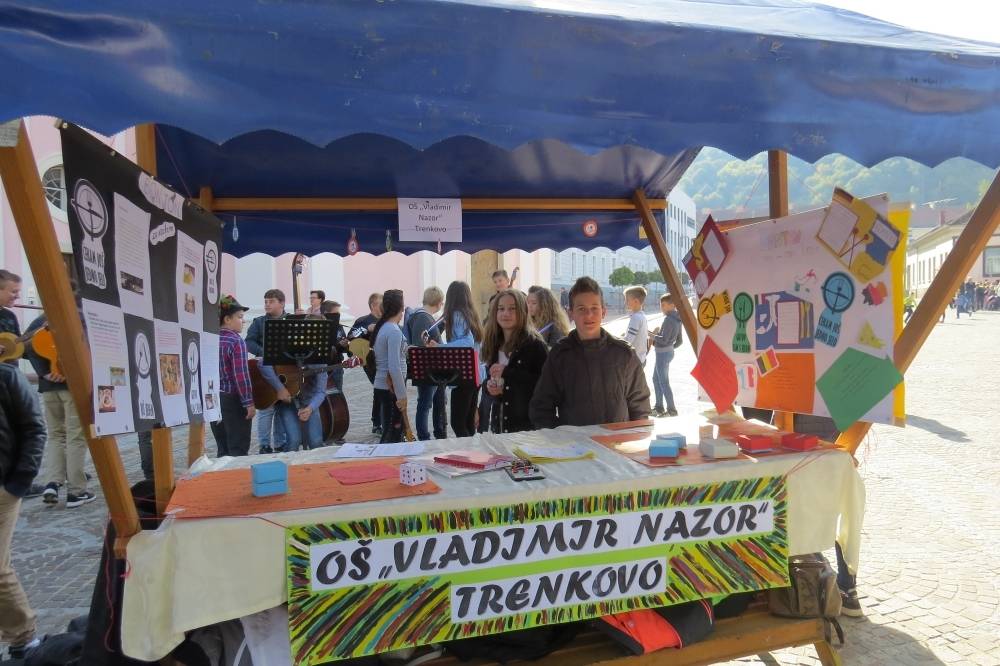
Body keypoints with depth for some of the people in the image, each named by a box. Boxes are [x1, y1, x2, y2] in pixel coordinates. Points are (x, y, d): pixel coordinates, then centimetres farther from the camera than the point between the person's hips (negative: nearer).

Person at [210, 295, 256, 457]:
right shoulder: (236, 341, -14)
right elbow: (241, 375, -19)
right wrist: (249, 402, -15)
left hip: (213, 398, 7)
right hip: (233, 399, -7)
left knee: (222, 449, 14)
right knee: (239, 450, 1)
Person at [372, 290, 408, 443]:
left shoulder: (381, 327, 8)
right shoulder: (394, 331, -18)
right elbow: (394, 367, -23)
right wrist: (401, 395, -19)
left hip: (382, 386, 9)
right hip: (391, 388, -9)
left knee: (388, 431, 16)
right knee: (392, 433, -1)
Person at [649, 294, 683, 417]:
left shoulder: (668, 319, -21)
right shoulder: (677, 320, 9)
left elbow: (664, 340, -26)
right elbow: (679, 341, 14)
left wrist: (653, 335, -11)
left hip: (662, 353, -10)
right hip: (668, 351, 10)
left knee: (664, 382, -1)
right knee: (656, 379, 20)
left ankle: (671, 410, 5)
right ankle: (658, 407, 28)